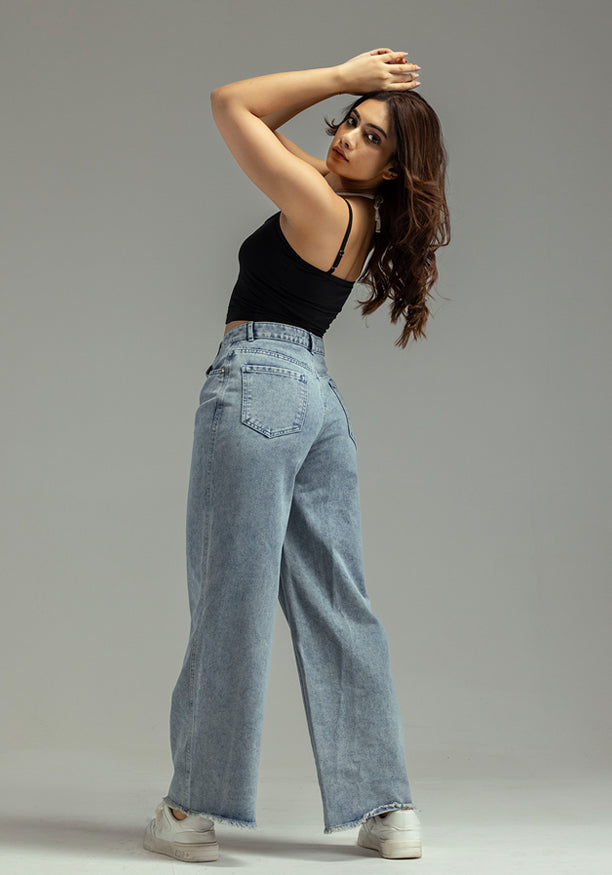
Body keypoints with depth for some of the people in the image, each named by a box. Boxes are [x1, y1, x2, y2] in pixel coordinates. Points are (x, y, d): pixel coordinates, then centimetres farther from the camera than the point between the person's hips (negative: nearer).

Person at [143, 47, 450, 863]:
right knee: (337, 607, 8)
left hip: (257, 381, -9)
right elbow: (266, 124, 24)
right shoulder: (360, 215, 14)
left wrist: (341, 72, -1)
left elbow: (231, 103, -5)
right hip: (321, 396, 9)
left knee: (232, 598, -4)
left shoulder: (319, 204, -11)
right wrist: (348, 87, 14)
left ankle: (194, 809, 3)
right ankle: (390, 810, 10)